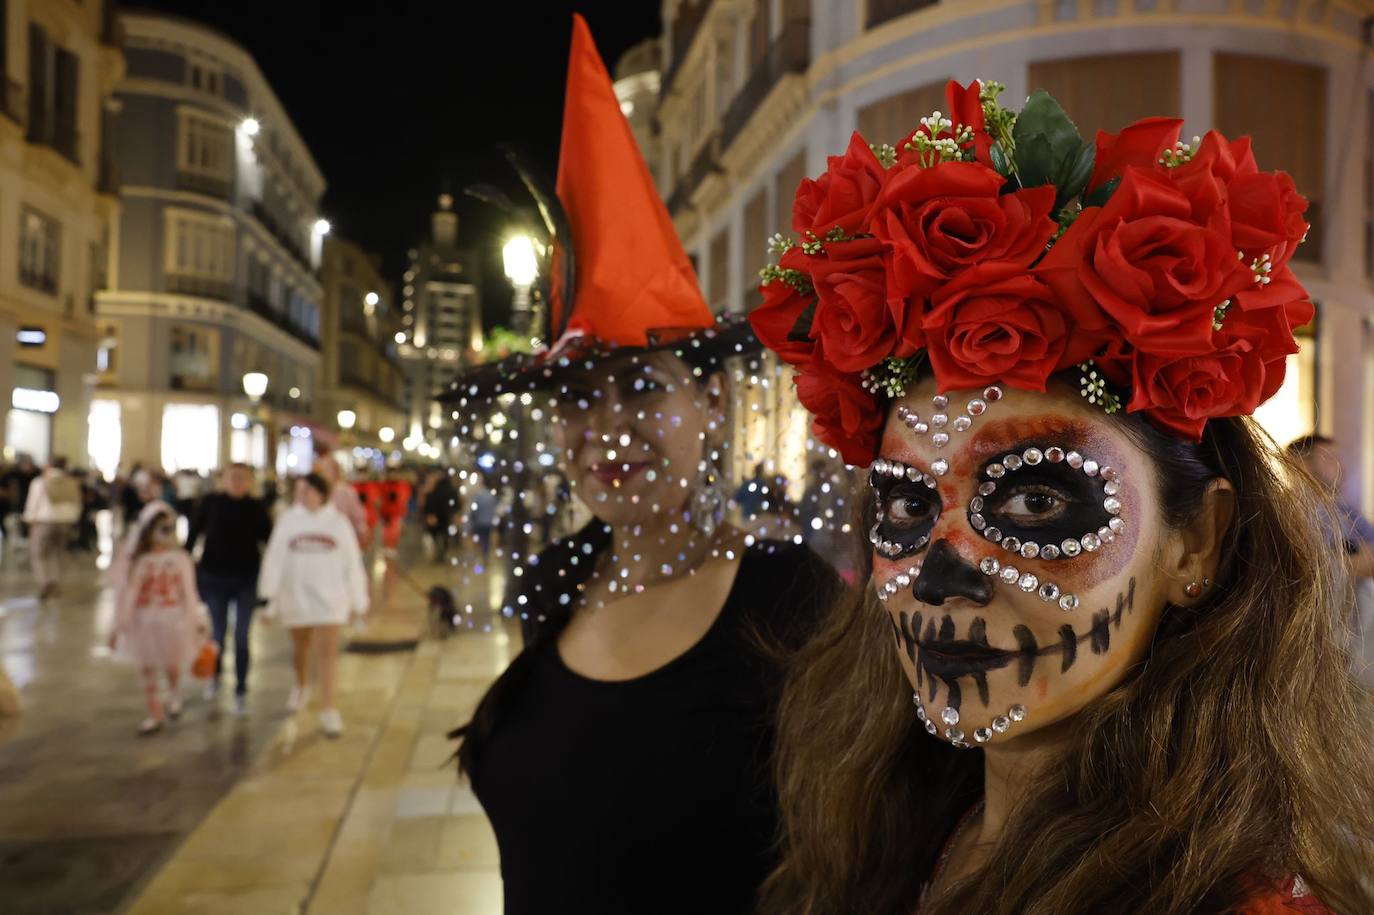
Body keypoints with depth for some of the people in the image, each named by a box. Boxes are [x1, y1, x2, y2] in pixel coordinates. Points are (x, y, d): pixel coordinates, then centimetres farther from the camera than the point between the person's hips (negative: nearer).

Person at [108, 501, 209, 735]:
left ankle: (174, 694, 41)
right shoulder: (136, 561, -9)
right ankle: (155, 714, 26)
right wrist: (119, 625, 0)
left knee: (171, 666, 7)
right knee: (147, 670, 10)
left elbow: (188, 591, 1)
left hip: (172, 621, -1)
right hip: (144, 622, 1)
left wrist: (197, 620, 4)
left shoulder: (180, 558, -7)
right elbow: (126, 593, -3)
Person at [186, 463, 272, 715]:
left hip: (247, 580, 0)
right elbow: (193, 534, 2)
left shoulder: (256, 508, -4)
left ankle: (241, 692, 12)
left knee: (241, 638, 0)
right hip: (214, 578, 0)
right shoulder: (210, 503, -5)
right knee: (218, 634, 11)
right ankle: (214, 676, 40)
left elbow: (269, 539, 1)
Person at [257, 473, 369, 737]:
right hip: (295, 596, 2)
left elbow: (352, 562, 2)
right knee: (300, 648, 18)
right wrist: (271, 597, -4)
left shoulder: (338, 521, -1)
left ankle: (328, 709, -7)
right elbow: (275, 559, 0)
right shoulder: (287, 520, 1)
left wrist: (357, 601, 4)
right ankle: (301, 684, 46)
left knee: (327, 651, -9)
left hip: (329, 598, -2)